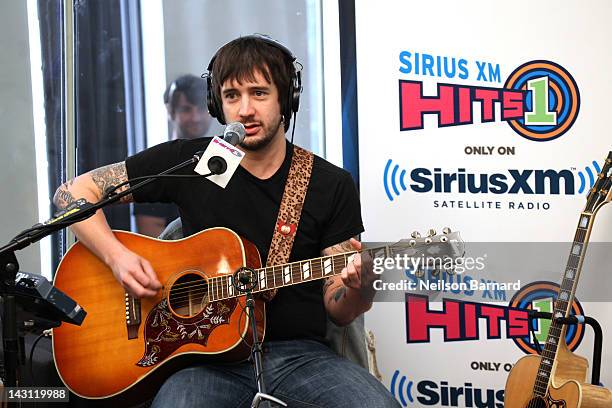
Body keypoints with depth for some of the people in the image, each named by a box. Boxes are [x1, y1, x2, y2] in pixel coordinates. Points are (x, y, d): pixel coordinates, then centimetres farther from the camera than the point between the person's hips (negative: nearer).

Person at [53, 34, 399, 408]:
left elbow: (337, 311, 6)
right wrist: (118, 257, -9)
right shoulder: (188, 161, 3)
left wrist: (360, 288, -17)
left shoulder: (333, 185, 5)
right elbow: (74, 193, 7)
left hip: (302, 354, 2)